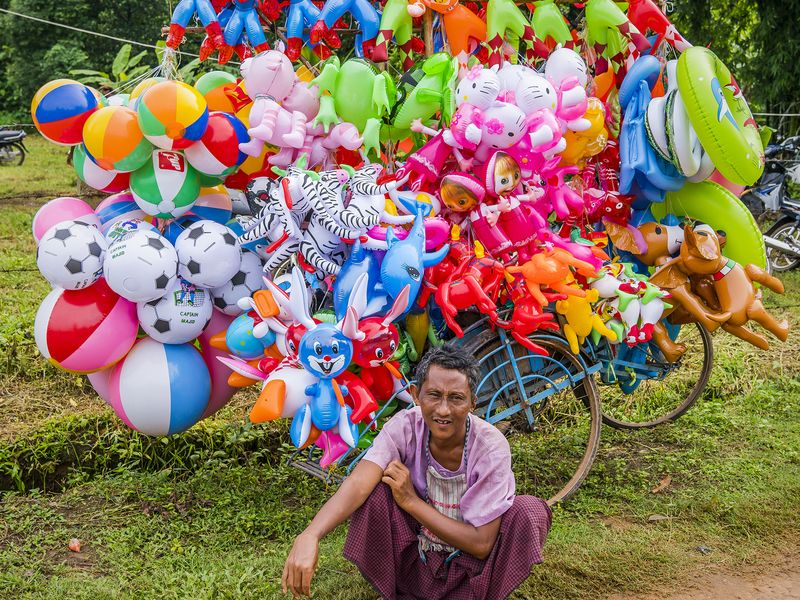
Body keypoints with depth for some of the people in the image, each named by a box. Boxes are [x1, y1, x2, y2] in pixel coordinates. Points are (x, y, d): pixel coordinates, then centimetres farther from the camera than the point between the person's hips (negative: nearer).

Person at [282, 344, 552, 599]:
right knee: (375, 491, -24)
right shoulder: (404, 427, -18)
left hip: (472, 566, -1)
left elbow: (481, 543, -23)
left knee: (531, 511, -26)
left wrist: (412, 501, -26)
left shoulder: (491, 446, -22)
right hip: (415, 565, 1)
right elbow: (358, 483, -34)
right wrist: (310, 536, -53)